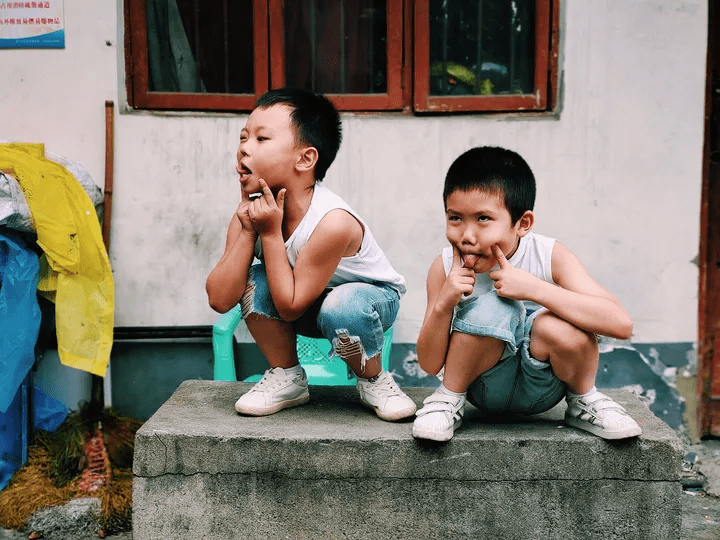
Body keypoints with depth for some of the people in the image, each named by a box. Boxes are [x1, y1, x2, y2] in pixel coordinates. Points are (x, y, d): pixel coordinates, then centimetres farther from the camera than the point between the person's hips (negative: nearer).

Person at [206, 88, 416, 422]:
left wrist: (271, 233, -32)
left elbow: (289, 307, -30)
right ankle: (287, 379, 0)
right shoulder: (253, 211, -17)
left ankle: (373, 381, -5)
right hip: (307, 309, 5)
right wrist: (248, 231, -29)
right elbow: (219, 300, -22)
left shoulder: (333, 222, -35)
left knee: (340, 308, -38)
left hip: (372, 296, -5)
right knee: (254, 283, -22)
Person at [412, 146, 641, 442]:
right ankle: (450, 398, -5)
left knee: (563, 328, -33)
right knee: (489, 309, -30)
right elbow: (429, 364, -10)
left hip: (539, 388, 0)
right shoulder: (445, 268, -13)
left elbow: (621, 324, -30)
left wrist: (531, 287, -34)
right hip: (486, 388, 0)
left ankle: (583, 400, -1)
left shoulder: (550, 256, -17)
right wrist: (443, 305, -29)